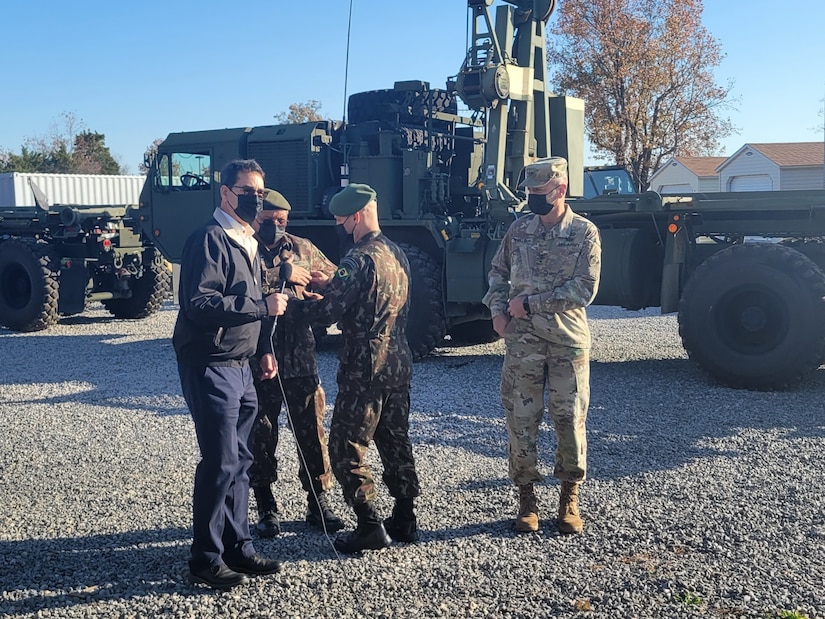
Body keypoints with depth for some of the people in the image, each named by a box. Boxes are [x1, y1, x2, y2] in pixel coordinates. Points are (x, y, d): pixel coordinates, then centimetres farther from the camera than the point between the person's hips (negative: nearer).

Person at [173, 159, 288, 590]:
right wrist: (262, 306, -24)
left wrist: (263, 349, 18)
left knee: (240, 461, 13)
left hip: (240, 368, 9)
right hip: (211, 368, -9)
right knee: (220, 464, -5)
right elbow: (200, 304, -24)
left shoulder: (248, 242, 17)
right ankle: (206, 561, 9)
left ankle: (238, 548, 25)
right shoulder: (210, 239, -13)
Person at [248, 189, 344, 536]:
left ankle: (318, 503, 22)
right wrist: (283, 274, -19)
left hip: (301, 360, 3)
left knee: (311, 432, 8)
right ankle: (266, 509, 24)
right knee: (261, 436, 9)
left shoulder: (302, 249, 9)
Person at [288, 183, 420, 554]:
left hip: (364, 370, -9)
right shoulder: (396, 253, 10)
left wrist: (286, 304, -6)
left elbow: (328, 312, -19)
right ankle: (404, 521, 24)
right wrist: (330, 285, 19)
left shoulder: (359, 259, -17)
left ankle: (370, 528, 4)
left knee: (347, 449, 2)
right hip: (398, 364, 9)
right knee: (396, 443, 16)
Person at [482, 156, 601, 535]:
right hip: (522, 342, 3)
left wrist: (530, 303, -14)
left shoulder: (585, 233, -5)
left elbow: (584, 290, -13)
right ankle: (526, 497, 18)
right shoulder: (519, 229, 6)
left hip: (568, 341, -3)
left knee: (569, 421, 4)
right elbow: (498, 271, 17)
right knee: (521, 420, 5)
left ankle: (569, 496, 21)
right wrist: (497, 309, 0)